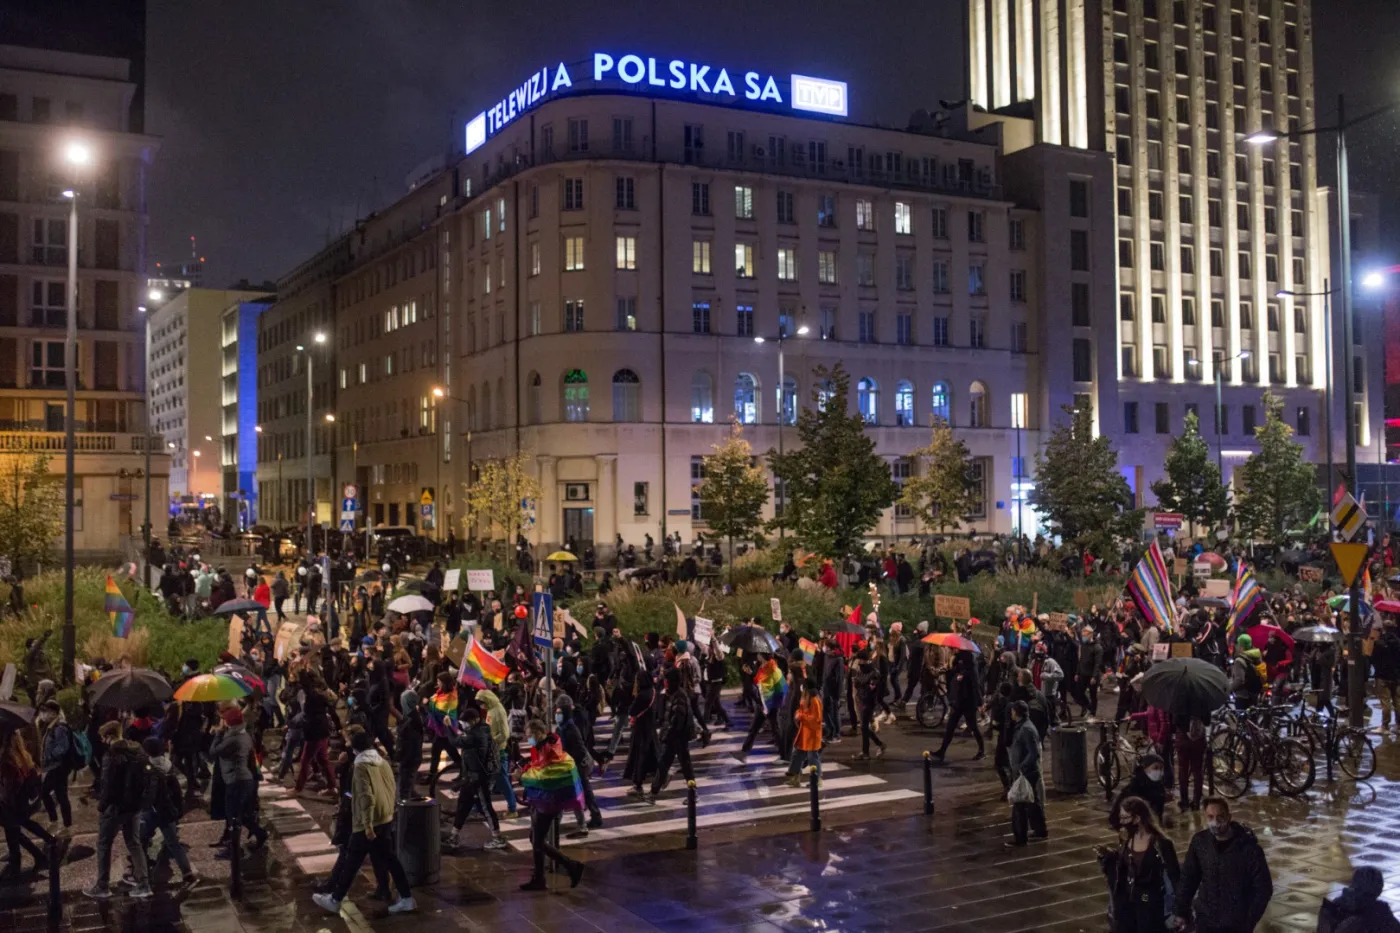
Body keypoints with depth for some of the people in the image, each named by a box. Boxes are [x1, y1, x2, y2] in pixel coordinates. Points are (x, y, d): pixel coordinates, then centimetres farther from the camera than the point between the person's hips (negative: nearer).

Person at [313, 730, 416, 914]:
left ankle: (334, 900, 17)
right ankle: (406, 898, 12)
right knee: (389, 859, 13)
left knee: (352, 862, 5)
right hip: (387, 819, 7)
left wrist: (368, 825, -23)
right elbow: (391, 790, 14)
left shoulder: (361, 767, -15)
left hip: (368, 823, -7)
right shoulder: (384, 763, 7)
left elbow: (366, 797, -23)